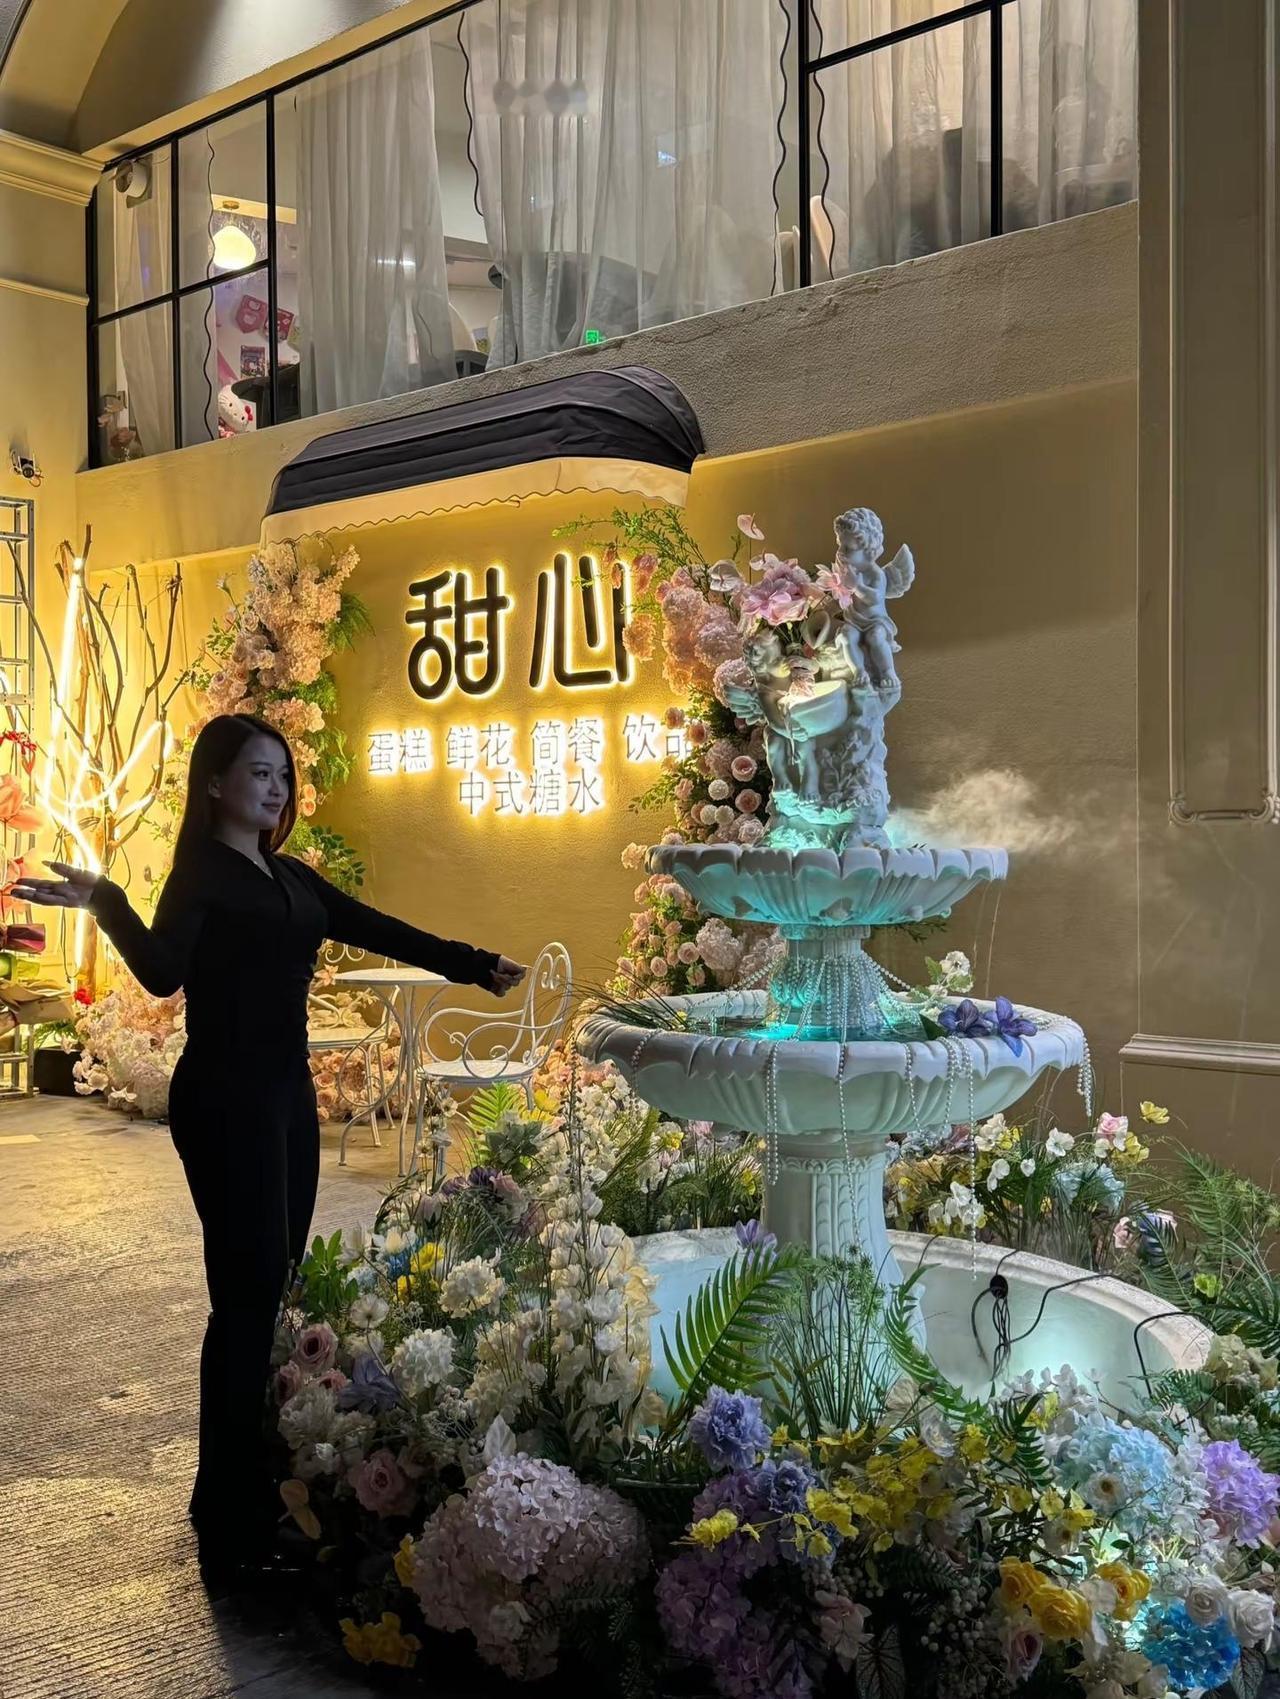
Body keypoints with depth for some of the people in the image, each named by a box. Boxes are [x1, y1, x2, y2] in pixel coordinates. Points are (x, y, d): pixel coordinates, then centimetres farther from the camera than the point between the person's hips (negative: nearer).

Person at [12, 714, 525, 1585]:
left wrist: (478, 965, 13)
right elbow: (163, 972, -24)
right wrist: (103, 902, -39)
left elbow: (383, 932, 16)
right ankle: (231, 1512, 2)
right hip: (226, 1097, -8)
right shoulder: (200, 874, -9)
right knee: (247, 1288, -8)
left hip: (288, 1091, 8)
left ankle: (260, 1479, 21)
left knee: (274, 1281, 10)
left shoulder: (291, 877, 14)